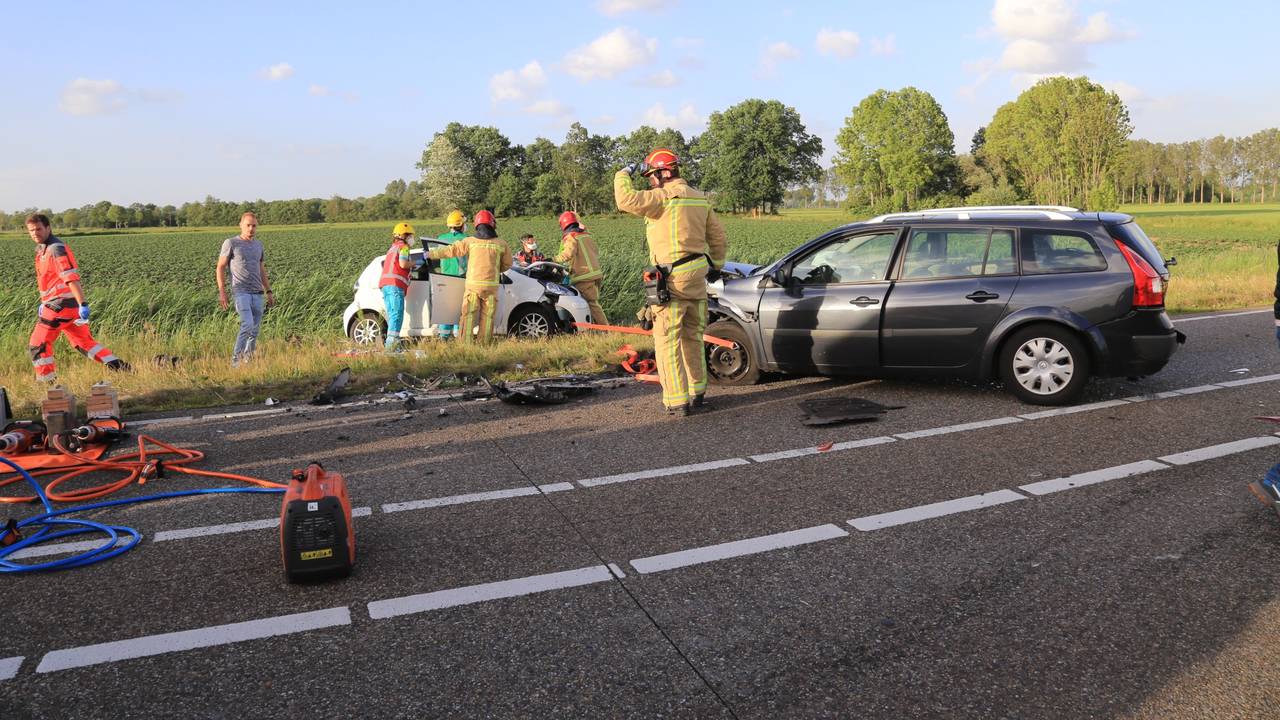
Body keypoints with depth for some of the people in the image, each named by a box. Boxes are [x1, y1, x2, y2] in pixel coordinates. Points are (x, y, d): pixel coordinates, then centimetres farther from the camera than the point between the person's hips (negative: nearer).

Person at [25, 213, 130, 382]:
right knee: (84, 341, 11)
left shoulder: (56, 249, -14)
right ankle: (121, 368, 8)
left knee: (37, 345, -1)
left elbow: (71, 278, -23)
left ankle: (48, 384, 7)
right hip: (58, 303, 9)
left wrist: (83, 305, -30)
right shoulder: (42, 249, 17)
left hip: (60, 304, -9)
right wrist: (44, 304, 29)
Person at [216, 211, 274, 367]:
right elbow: (220, 268, -1)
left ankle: (247, 360, 14)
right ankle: (235, 359, -10)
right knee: (247, 325, -21)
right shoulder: (231, 243, -2)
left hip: (257, 294, 6)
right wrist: (222, 293, -8)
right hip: (241, 292, -5)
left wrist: (269, 292, 15)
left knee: (255, 330, 4)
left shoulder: (258, 244, 15)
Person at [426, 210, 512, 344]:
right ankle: (484, 343, 7)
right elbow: (507, 264, 13)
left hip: (473, 284, -1)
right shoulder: (501, 244, 3)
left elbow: (451, 250, 3)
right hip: (491, 285, 1)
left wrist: (430, 255, 13)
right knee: (487, 317, 6)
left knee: (468, 316, 3)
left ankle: (466, 343, -2)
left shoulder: (470, 241, -1)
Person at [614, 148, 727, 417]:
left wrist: (624, 174, -6)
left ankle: (677, 401, -1)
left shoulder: (664, 197, -13)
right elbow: (718, 238, 19)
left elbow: (627, 200, -24)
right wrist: (715, 265, 31)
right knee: (692, 338, 19)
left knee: (667, 340, -2)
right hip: (697, 275, 8)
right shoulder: (700, 199, 13)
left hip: (672, 278, -8)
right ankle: (697, 393, 28)